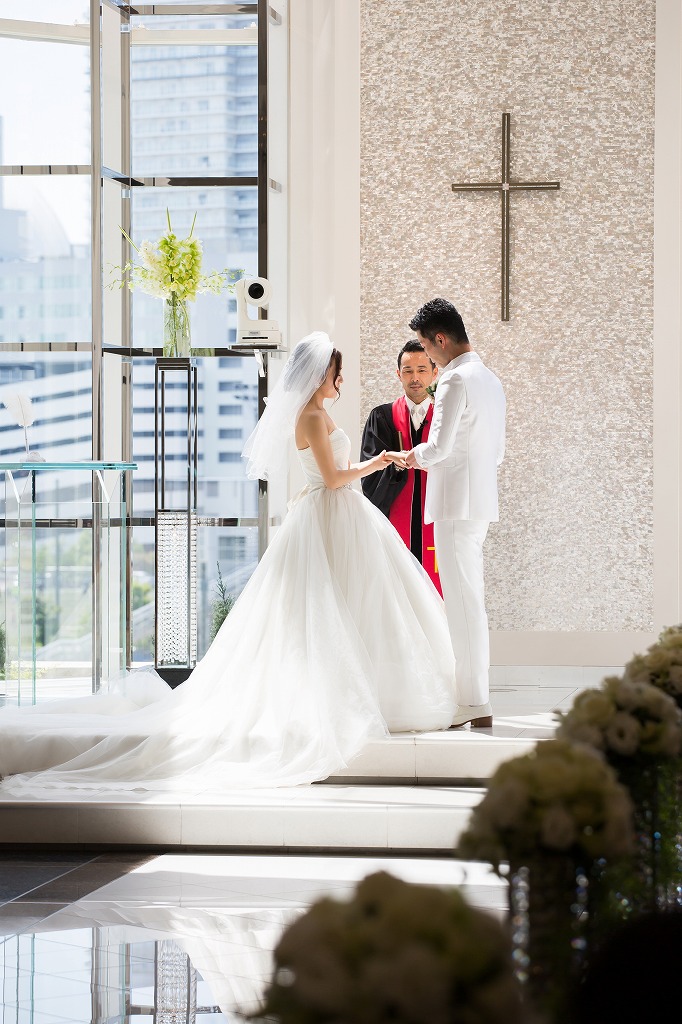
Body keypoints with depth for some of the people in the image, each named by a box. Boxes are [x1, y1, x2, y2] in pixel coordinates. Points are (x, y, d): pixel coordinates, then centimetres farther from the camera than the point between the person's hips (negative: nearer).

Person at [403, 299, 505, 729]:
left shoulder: (456, 379, -15)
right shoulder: (490, 379, 16)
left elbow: (439, 446, -20)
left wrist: (418, 457, 1)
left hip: (457, 502, -10)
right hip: (481, 500, 10)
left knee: (464, 602, -7)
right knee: (471, 600, 13)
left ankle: (475, 703, -6)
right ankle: (473, 693, 17)